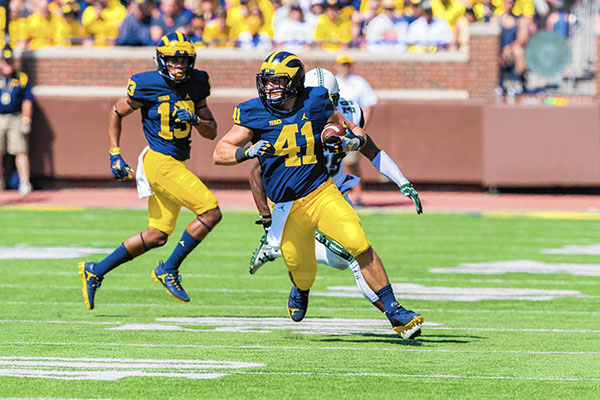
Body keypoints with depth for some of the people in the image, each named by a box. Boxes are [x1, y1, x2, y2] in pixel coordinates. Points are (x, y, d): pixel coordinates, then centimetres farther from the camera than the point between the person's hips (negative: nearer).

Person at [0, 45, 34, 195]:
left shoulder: (22, 78, 6)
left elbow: (27, 101, 5)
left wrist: (26, 121, -4)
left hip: (16, 119, -1)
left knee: (21, 152, -8)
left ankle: (24, 183, -9)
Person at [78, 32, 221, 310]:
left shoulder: (196, 84, 7)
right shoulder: (146, 85, -9)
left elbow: (212, 132, 11)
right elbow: (117, 115, 5)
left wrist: (195, 119, -10)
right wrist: (115, 155, -1)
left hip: (177, 165, 7)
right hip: (159, 162, -7)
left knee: (157, 236, 10)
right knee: (211, 212, -15)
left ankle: (95, 271, 20)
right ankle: (168, 271, -4)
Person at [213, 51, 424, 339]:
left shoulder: (315, 103, -3)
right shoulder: (254, 113, -6)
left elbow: (355, 132, 11)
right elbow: (219, 153, -10)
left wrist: (351, 142, -13)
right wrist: (247, 151, -29)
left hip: (322, 193, 0)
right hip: (287, 206, 0)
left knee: (360, 246, -19)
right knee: (303, 272, 4)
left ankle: (393, 311, -10)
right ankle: (301, 290, 45)